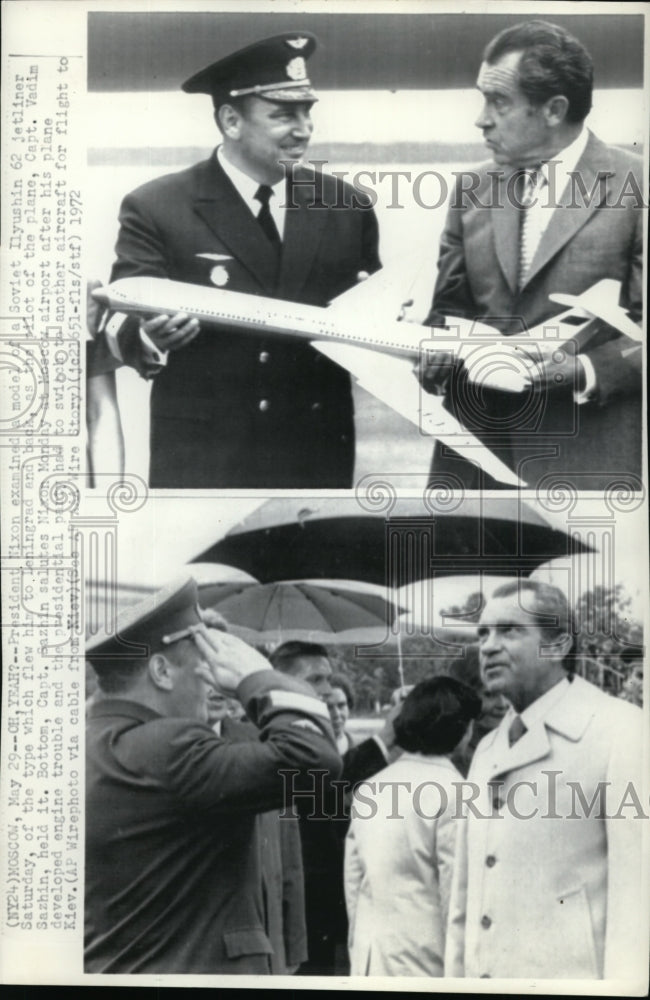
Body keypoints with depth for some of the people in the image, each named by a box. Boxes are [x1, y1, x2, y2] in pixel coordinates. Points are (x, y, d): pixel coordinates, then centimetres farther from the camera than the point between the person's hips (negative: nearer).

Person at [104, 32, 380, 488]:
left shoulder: (348, 207, 6)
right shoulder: (155, 209, -4)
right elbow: (123, 329, -5)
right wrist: (150, 336, -26)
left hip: (319, 457, 3)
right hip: (199, 460, -2)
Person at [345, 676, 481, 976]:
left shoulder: (368, 789, 8)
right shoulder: (453, 793, -12)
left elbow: (353, 882, 11)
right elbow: (455, 892, -13)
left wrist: (361, 947, 18)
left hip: (368, 957, 7)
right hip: (423, 961, -6)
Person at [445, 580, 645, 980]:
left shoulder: (622, 733, -11)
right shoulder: (487, 751, 12)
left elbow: (636, 891, -16)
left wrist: (625, 978, -20)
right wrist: (456, 972, 11)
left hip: (572, 975, -6)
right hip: (484, 975, 7)